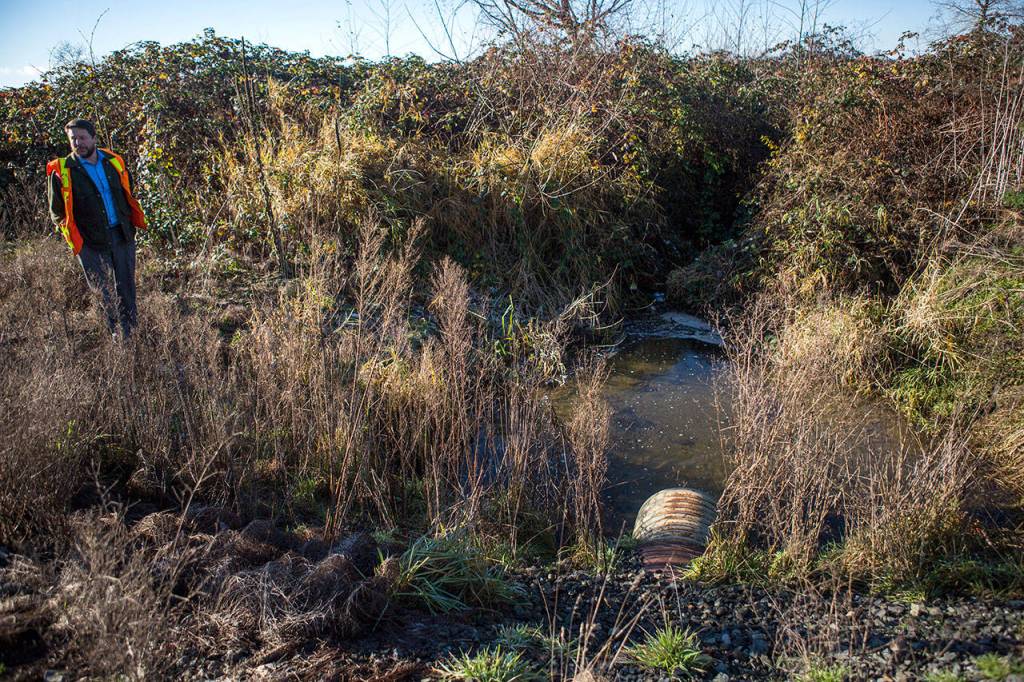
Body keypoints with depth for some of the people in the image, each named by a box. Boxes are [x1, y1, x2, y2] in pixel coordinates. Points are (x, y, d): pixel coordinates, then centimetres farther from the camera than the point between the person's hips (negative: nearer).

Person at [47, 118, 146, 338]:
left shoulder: (114, 162, 4)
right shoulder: (61, 171, -6)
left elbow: (128, 195, 18)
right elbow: (57, 212, 3)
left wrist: (134, 221, 11)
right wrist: (75, 237, -2)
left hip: (122, 235, 3)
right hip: (91, 242, -3)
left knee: (127, 287, 10)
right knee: (104, 291, 5)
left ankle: (132, 331, 22)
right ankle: (115, 333, 16)